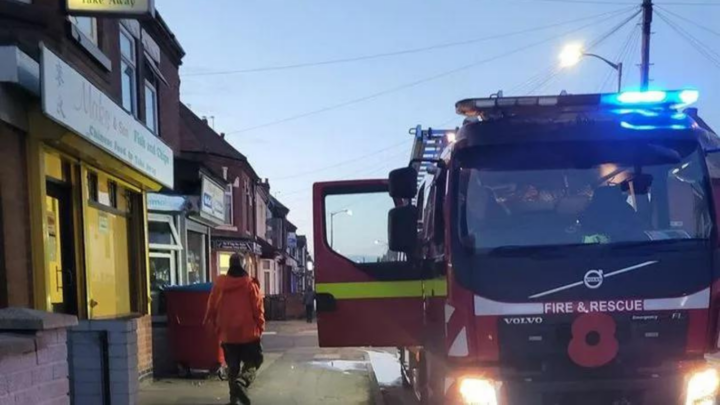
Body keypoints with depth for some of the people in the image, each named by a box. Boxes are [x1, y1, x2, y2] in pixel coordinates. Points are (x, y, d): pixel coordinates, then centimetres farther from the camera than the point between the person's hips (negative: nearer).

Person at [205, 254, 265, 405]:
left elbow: (212, 308, 6)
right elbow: (258, 309, -8)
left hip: (227, 333, 3)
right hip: (248, 332, -3)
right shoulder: (250, 284, -10)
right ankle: (241, 382, -20)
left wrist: (216, 326, 20)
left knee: (232, 366, 14)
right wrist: (260, 327, 5)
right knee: (253, 361, 7)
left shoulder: (219, 284, 0)